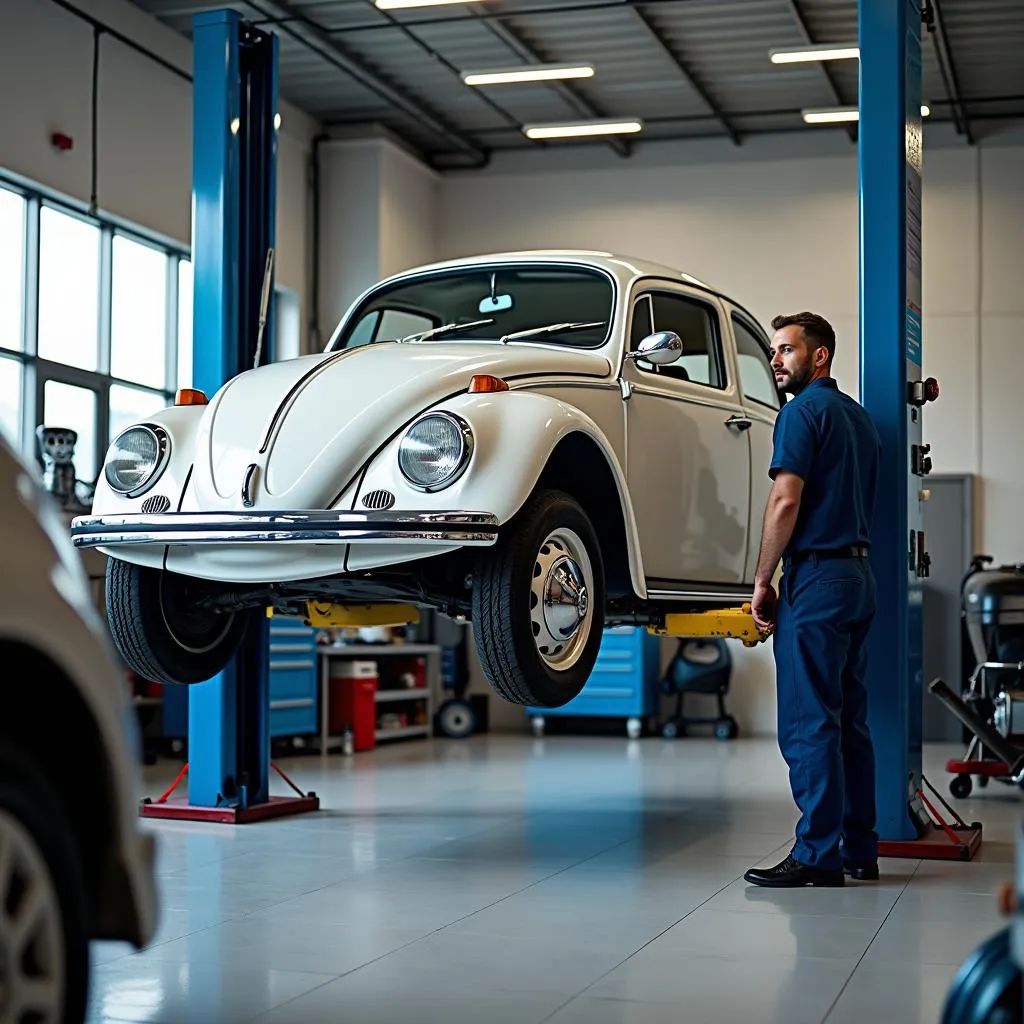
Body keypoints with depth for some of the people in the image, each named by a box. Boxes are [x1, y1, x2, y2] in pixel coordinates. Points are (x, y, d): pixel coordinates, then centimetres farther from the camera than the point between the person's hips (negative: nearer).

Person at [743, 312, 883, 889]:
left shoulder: (805, 410, -9)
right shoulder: (859, 416, 19)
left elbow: (786, 501, -16)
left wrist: (763, 580, -10)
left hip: (817, 577, -9)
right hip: (861, 574, 9)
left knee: (809, 723, -7)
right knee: (850, 720, 12)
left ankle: (819, 855, -6)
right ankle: (859, 849, 16)